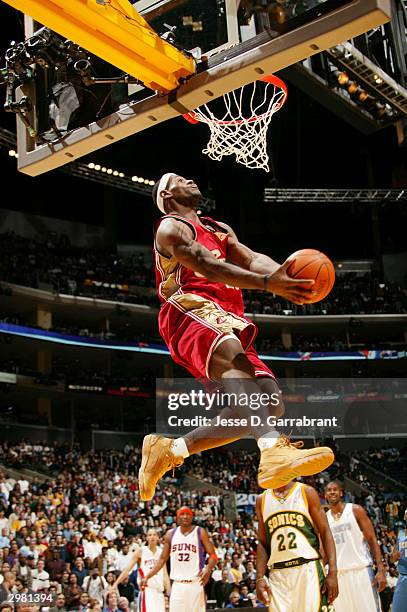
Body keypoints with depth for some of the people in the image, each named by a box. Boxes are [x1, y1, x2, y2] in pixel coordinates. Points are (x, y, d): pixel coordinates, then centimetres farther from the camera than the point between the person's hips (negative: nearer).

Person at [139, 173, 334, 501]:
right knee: (231, 352, -40)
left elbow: (252, 258, 13)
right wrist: (268, 283, -28)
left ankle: (170, 449, -3)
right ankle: (275, 450, -63)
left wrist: (282, 273, -12)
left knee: (271, 404, -8)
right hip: (191, 308, -8)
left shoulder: (221, 230, 32)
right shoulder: (171, 228, 6)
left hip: (229, 319, 8)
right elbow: (208, 266, -13)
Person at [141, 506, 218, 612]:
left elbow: (213, 555, -4)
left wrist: (208, 569, -25)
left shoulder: (200, 533, -1)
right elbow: (162, 559, 14)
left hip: (195, 583, -3)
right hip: (177, 584, 3)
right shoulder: (170, 534, 9)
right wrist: (147, 577, 6)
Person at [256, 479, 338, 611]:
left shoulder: (307, 492, 3)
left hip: (308, 570, -3)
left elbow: (325, 533, -1)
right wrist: (259, 578, 2)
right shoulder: (262, 500, 13)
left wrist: (332, 573, -10)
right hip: (278, 576, 3)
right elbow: (263, 543, 14)